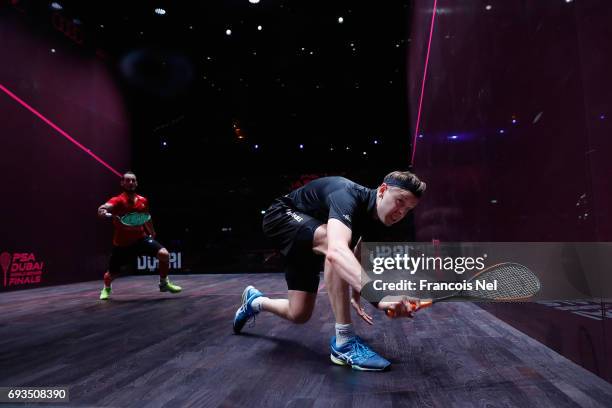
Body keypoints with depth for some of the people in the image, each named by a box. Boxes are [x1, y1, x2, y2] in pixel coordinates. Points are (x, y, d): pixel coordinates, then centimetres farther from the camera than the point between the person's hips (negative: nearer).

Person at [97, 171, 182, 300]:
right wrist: (105, 213, -58)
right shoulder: (117, 200, -15)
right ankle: (106, 288, 49)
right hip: (122, 243, -2)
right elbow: (101, 209, -36)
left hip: (141, 238, 3)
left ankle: (164, 284, 3)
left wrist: (152, 234, 24)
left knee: (164, 254, -19)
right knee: (112, 274, 10)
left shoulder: (143, 201, 0)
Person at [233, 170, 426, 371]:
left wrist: (356, 296, 1)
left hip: (304, 246, 8)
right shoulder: (348, 196, -35)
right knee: (335, 243, -38)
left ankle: (255, 301, 35)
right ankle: (344, 342, -31)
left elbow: (356, 255, 8)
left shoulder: (376, 215, -7)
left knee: (299, 315, 2)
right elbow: (336, 252, -55)